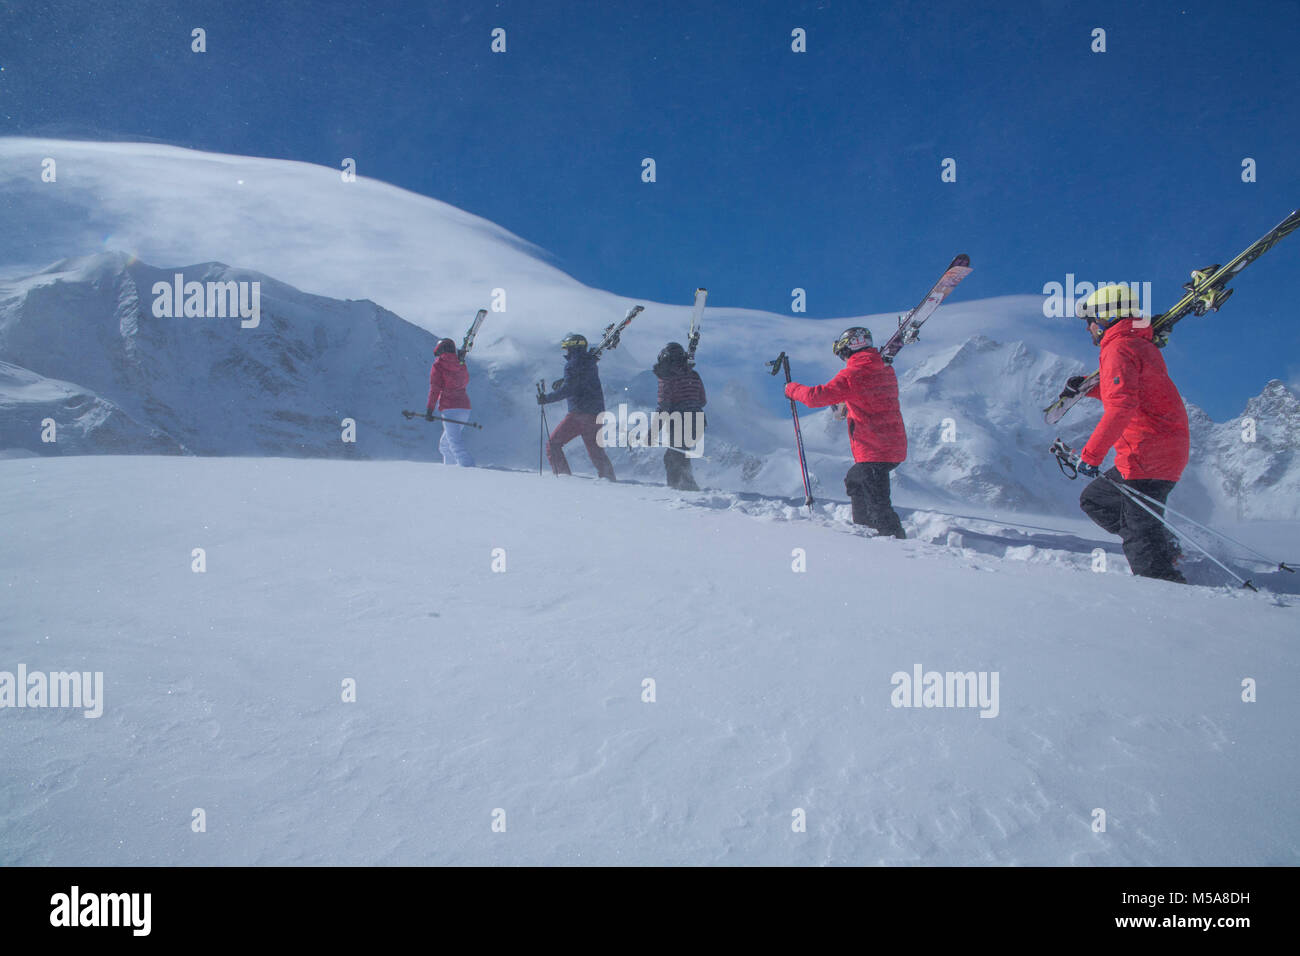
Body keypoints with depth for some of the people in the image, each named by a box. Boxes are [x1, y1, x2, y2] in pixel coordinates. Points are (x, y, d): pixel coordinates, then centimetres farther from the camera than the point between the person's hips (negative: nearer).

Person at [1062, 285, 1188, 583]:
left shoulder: (1119, 349, -12)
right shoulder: (1142, 345, 18)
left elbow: (1121, 406, -26)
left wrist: (1092, 454, -27)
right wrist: (1086, 386, 25)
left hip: (1146, 455, -10)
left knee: (1141, 538, -8)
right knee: (1094, 499, 20)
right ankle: (1166, 547, 13)